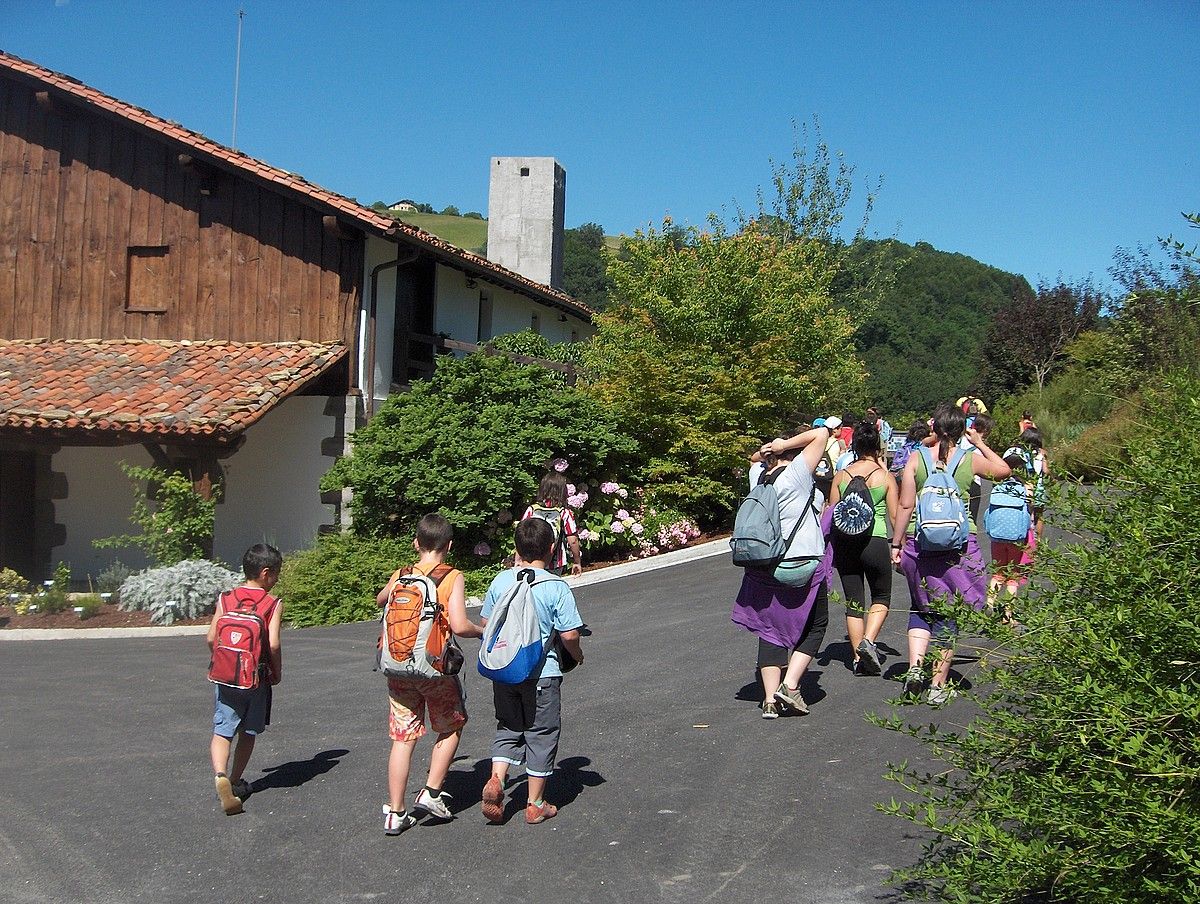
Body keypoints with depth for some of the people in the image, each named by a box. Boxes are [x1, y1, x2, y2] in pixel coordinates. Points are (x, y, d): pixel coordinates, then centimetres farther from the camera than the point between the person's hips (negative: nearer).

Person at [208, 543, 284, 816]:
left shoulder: (225, 599, 2)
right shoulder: (273, 604, -8)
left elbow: (211, 638, -2)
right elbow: (273, 644, -17)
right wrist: (277, 672, -1)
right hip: (256, 678, -2)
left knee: (222, 731, 1)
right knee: (248, 733, 16)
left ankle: (221, 775, -23)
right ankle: (235, 781, 26)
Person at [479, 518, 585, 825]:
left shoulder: (501, 581, -2)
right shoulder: (556, 587, -14)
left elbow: (485, 622, 8)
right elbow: (569, 634, -14)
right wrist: (577, 655, 6)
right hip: (542, 674, -4)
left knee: (508, 729, 20)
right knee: (541, 735, 9)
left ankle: (496, 779, -2)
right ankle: (536, 804, 16)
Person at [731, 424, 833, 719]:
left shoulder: (758, 474, 6)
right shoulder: (796, 474, -10)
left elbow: (755, 457, 30)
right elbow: (821, 434, -10)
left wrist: (767, 450, 12)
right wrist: (785, 444, -7)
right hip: (802, 567, -5)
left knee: (770, 631, 11)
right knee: (815, 626, 13)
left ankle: (770, 699, 6)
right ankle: (790, 685, 1)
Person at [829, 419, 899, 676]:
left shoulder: (841, 475, 4)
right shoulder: (885, 476, -2)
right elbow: (896, 515, -1)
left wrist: (831, 547, 15)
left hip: (844, 542, 3)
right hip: (874, 540, -2)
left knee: (853, 602, 12)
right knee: (881, 597, 16)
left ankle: (858, 658, 12)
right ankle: (868, 641, -7)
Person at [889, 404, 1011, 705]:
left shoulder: (916, 458, -3)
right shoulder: (971, 459, -2)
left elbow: (905, 506, -3)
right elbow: (1004, 470, 19)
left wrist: (896, 543, 5)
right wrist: (979, 443, 24)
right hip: (959, 545, -1)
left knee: (922, 607, 18)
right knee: (948, 614, 8)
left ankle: (915, 665, -1)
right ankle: (939, 686, 11)